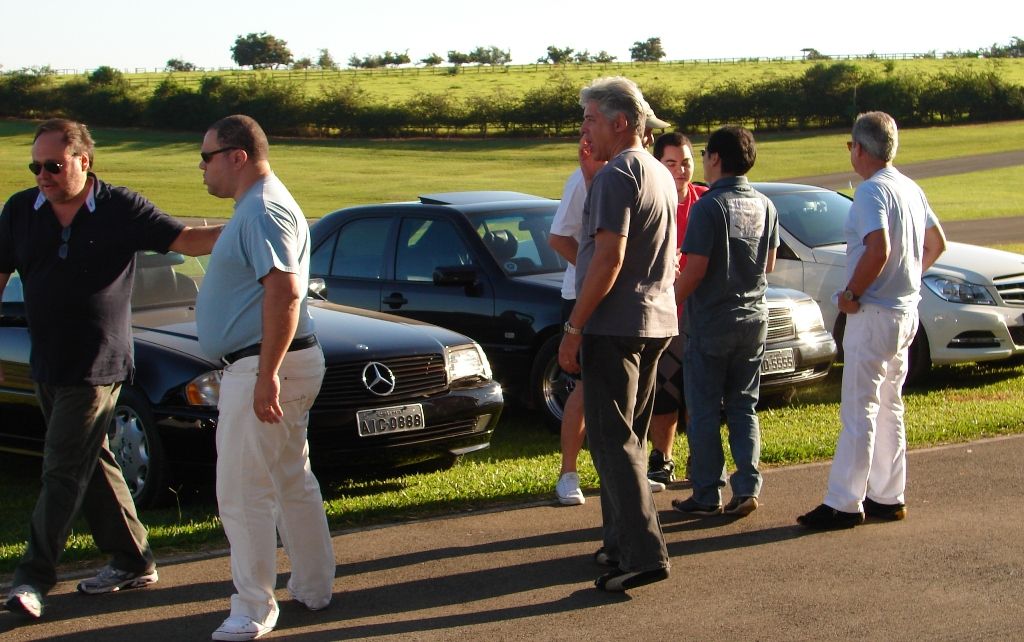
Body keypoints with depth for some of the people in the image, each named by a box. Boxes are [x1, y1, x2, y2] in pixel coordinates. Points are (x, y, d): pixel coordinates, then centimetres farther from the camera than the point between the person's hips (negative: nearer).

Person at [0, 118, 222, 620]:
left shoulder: (122, 210, -7)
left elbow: (187, 241, -4)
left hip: (96, 367, -5)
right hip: (46, 365, 6)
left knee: (64, 472, -7)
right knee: (92, 464, 13)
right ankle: (133, 561, 24)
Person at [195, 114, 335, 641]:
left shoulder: (264, 212, -17)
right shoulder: (257, 207, 17)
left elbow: (285, 293, -27)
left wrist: (267, 374, -29)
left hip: (262, 368, -11)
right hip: (268, 366, 11)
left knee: (243, 494, -6)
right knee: (292, 483, 17)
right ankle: (313, 587, 27)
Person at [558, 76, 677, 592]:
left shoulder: (616, 175, -14)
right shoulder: (660, 175, 16)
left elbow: (608, 259, -21)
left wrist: (573, 328, -19)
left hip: (614, 323, -10)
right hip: (656, 322, 10)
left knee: (613, 439, -9)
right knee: (629, 436, 17)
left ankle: (643, 552, -14)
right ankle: (620, 540, 24)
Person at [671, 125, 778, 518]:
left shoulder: (709, 206, -15)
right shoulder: (764, 206, 5)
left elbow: (695, 268, -18)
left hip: (711, 323, -6)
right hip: (753, 322, 6)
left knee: (704, 412, 2)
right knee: (743, 408, 12)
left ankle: (707, 496, 5)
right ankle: (746, 489, 6)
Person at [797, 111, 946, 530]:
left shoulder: (871, 191, -17)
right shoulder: (910, 189, 12)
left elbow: (879, 250, -29)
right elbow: (936, 243, 21)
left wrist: (851, 293, -18)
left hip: (874, 315, -9)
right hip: (906, 311, 9)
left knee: (859, 412, -6)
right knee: (889, 409, 15)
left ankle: (844, 504, -5)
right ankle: (888, 497, 20)